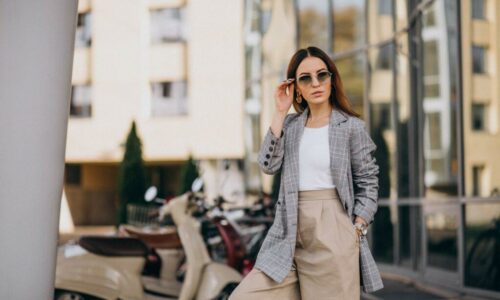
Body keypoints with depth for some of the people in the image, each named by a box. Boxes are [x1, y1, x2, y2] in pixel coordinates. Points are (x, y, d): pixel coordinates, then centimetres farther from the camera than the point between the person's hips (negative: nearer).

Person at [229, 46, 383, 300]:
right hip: (291, 234, 4)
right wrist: (280, 113, -3)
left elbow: (368, 182, 3)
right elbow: (268, 165, -3)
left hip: (332, 235, -4)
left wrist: (356, 230, -7)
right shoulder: (290, 125, 11)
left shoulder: (351, 127, 1)